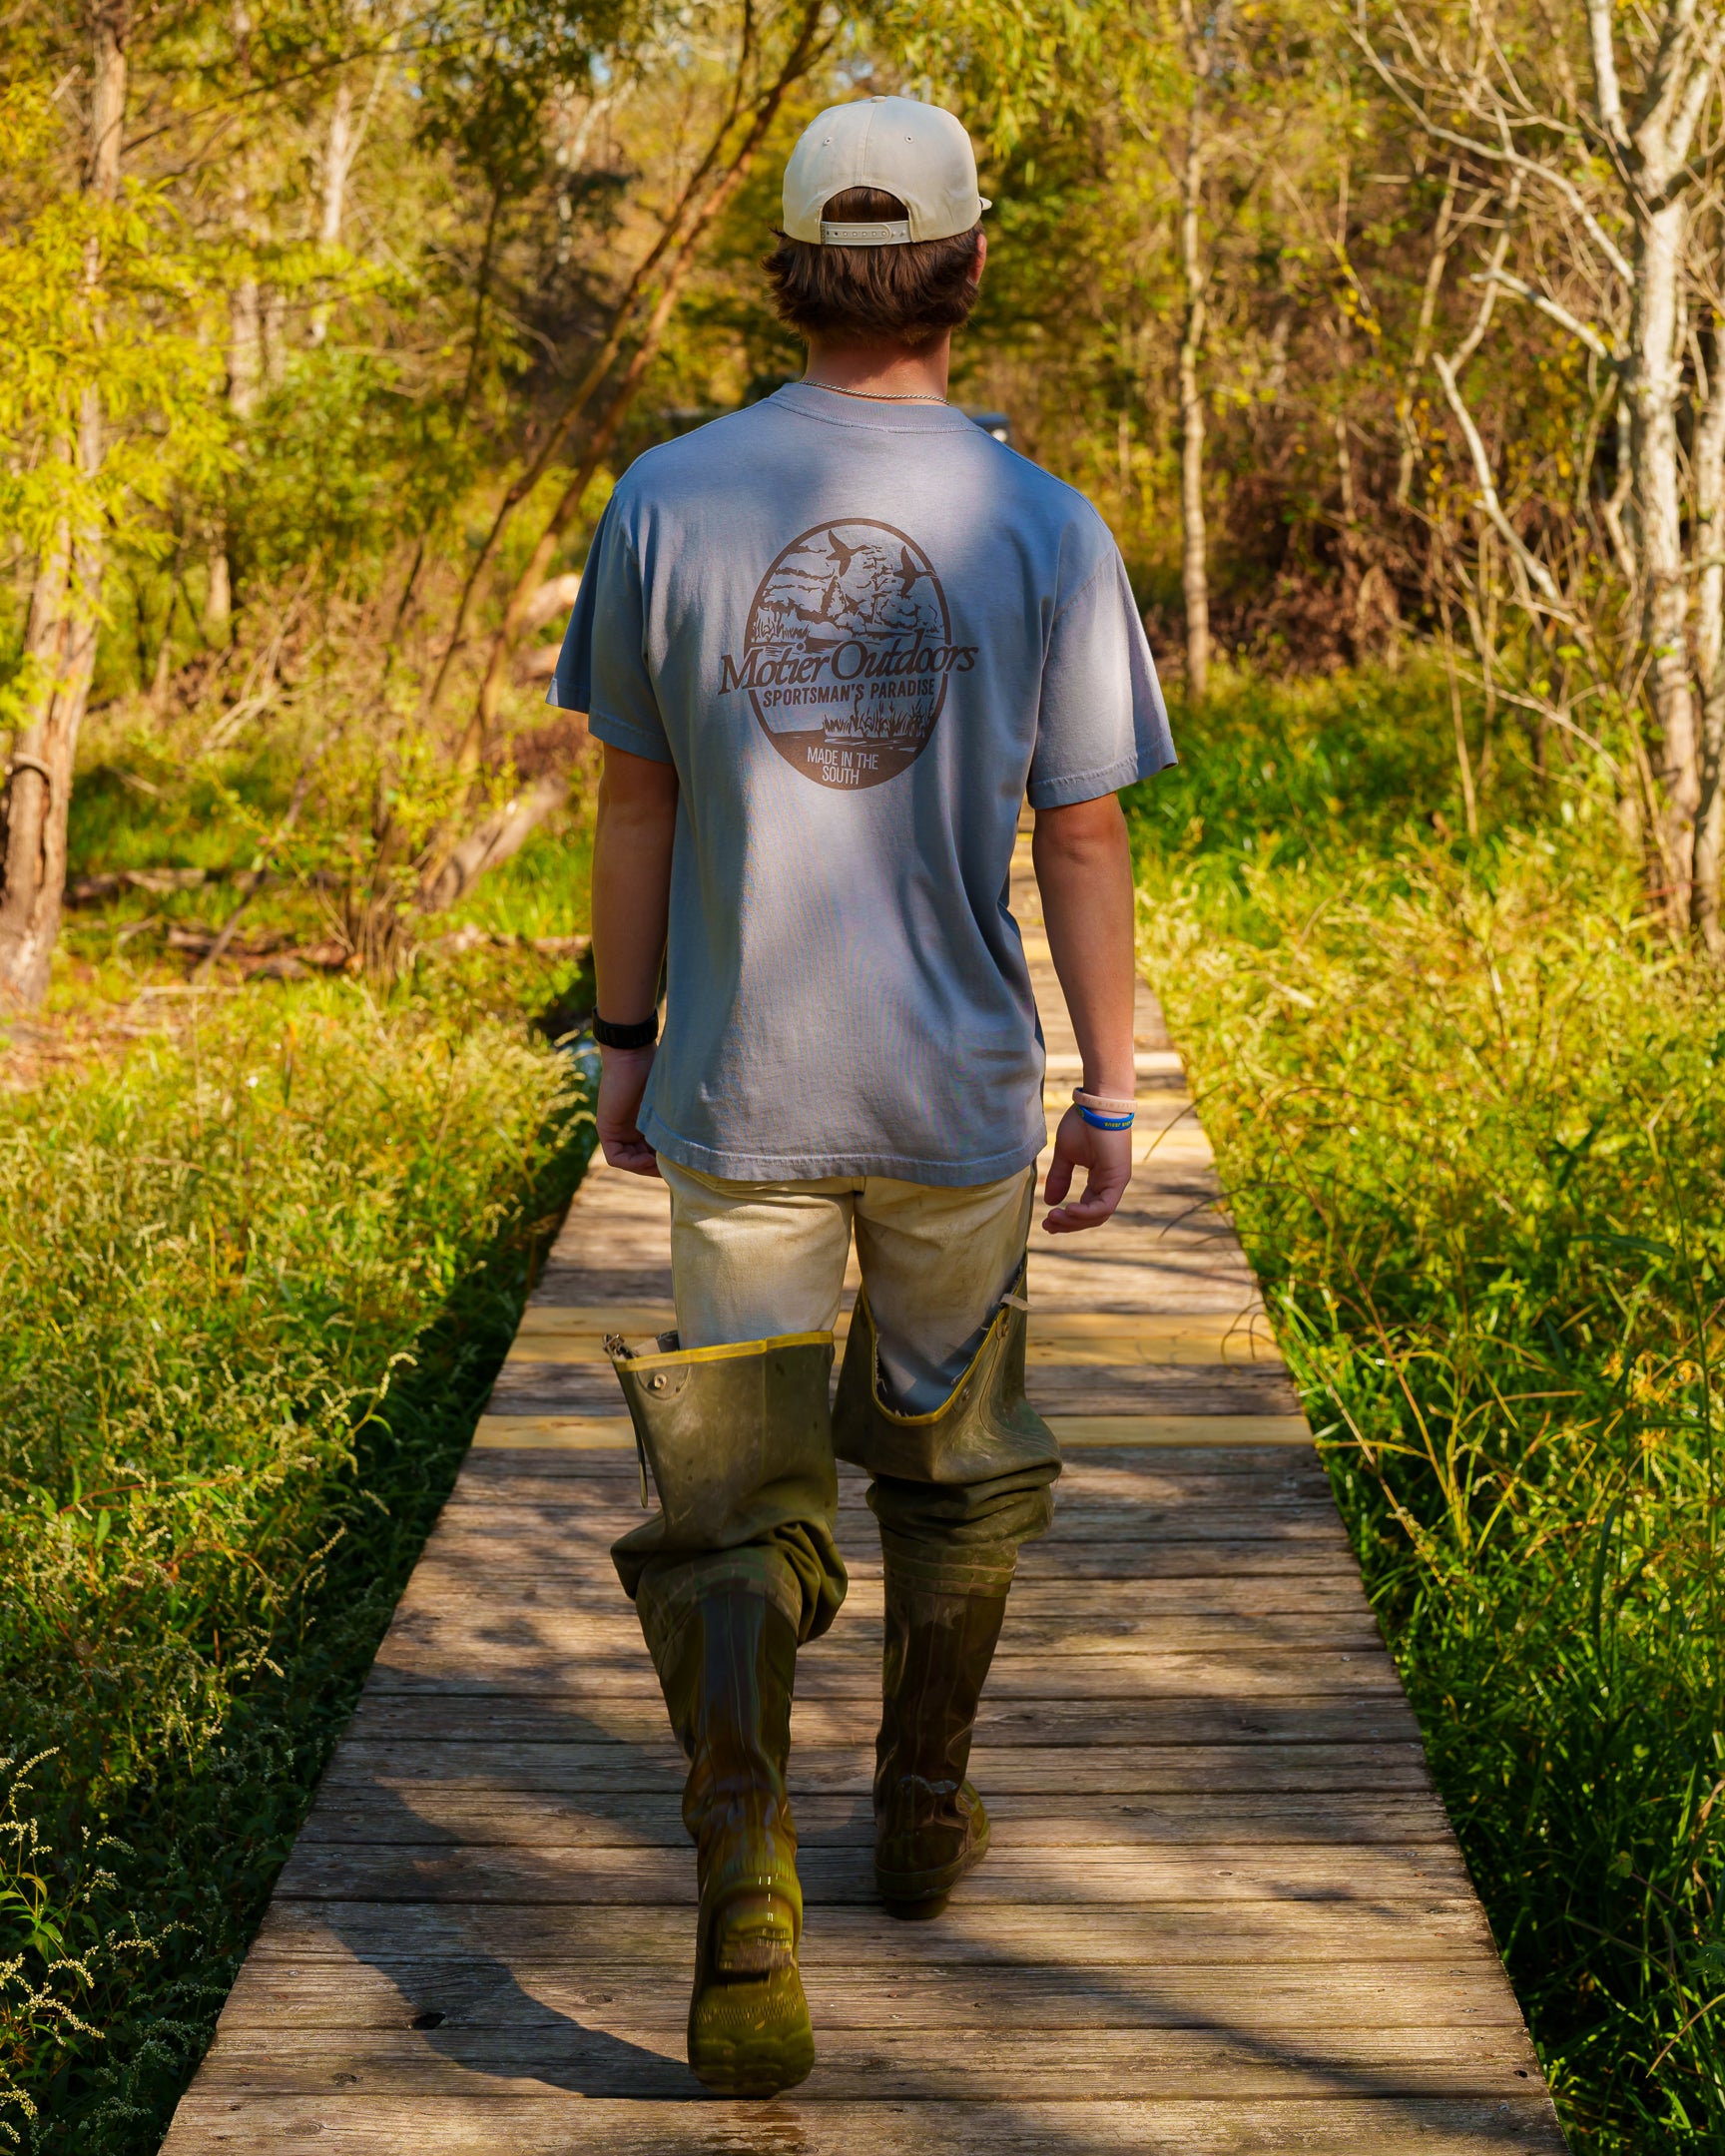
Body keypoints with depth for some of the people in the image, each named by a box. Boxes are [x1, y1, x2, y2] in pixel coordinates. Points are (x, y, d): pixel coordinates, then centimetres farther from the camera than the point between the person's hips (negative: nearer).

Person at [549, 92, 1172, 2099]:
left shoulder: (668, 500, -5)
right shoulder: (1044, 531, -8)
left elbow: (634, 807, 1)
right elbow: (1083, 840, -4)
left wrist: (624, 1040, 12)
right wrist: (1108, 1095, 5)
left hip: (740, 1100, 0)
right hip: (960, 1097, 0)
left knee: (737, 1510, 4)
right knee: (952, 1456, 21)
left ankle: (744, 1911, -12)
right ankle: (924, 1810, 37)